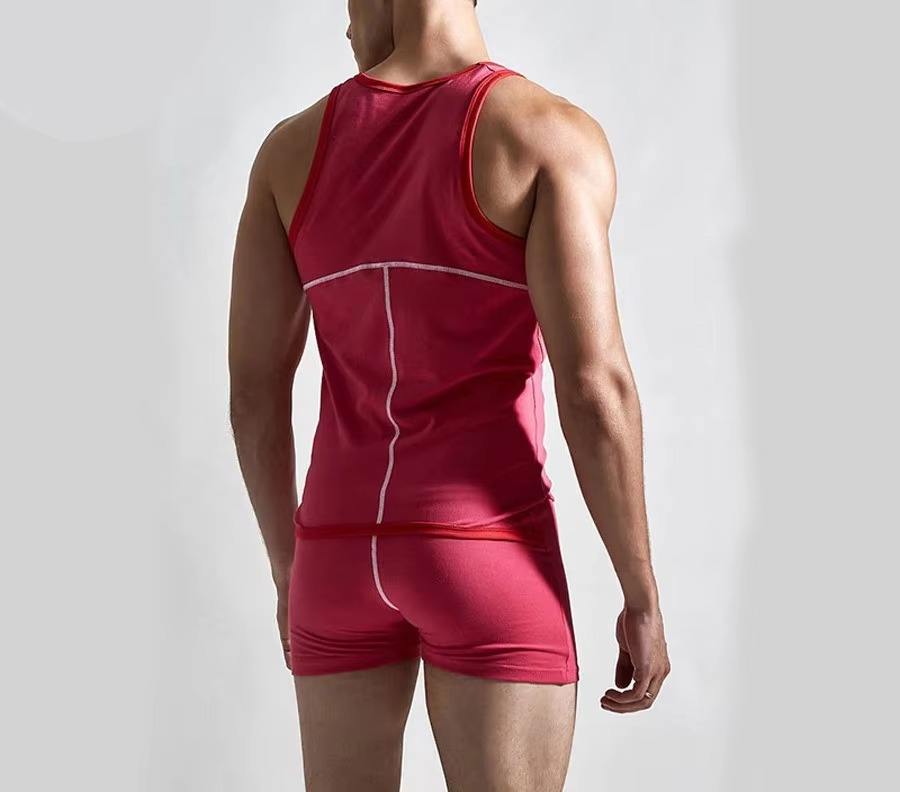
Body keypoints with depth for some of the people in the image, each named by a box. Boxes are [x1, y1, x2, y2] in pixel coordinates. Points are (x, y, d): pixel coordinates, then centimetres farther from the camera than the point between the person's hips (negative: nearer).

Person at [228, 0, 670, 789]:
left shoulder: (291, 147, 5)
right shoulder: (551, 133, -10)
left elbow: (252, 387, 6)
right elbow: (593, 384, -17)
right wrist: (644, 601, -8)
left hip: (347, 544, 5)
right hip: (485, 552, -4)